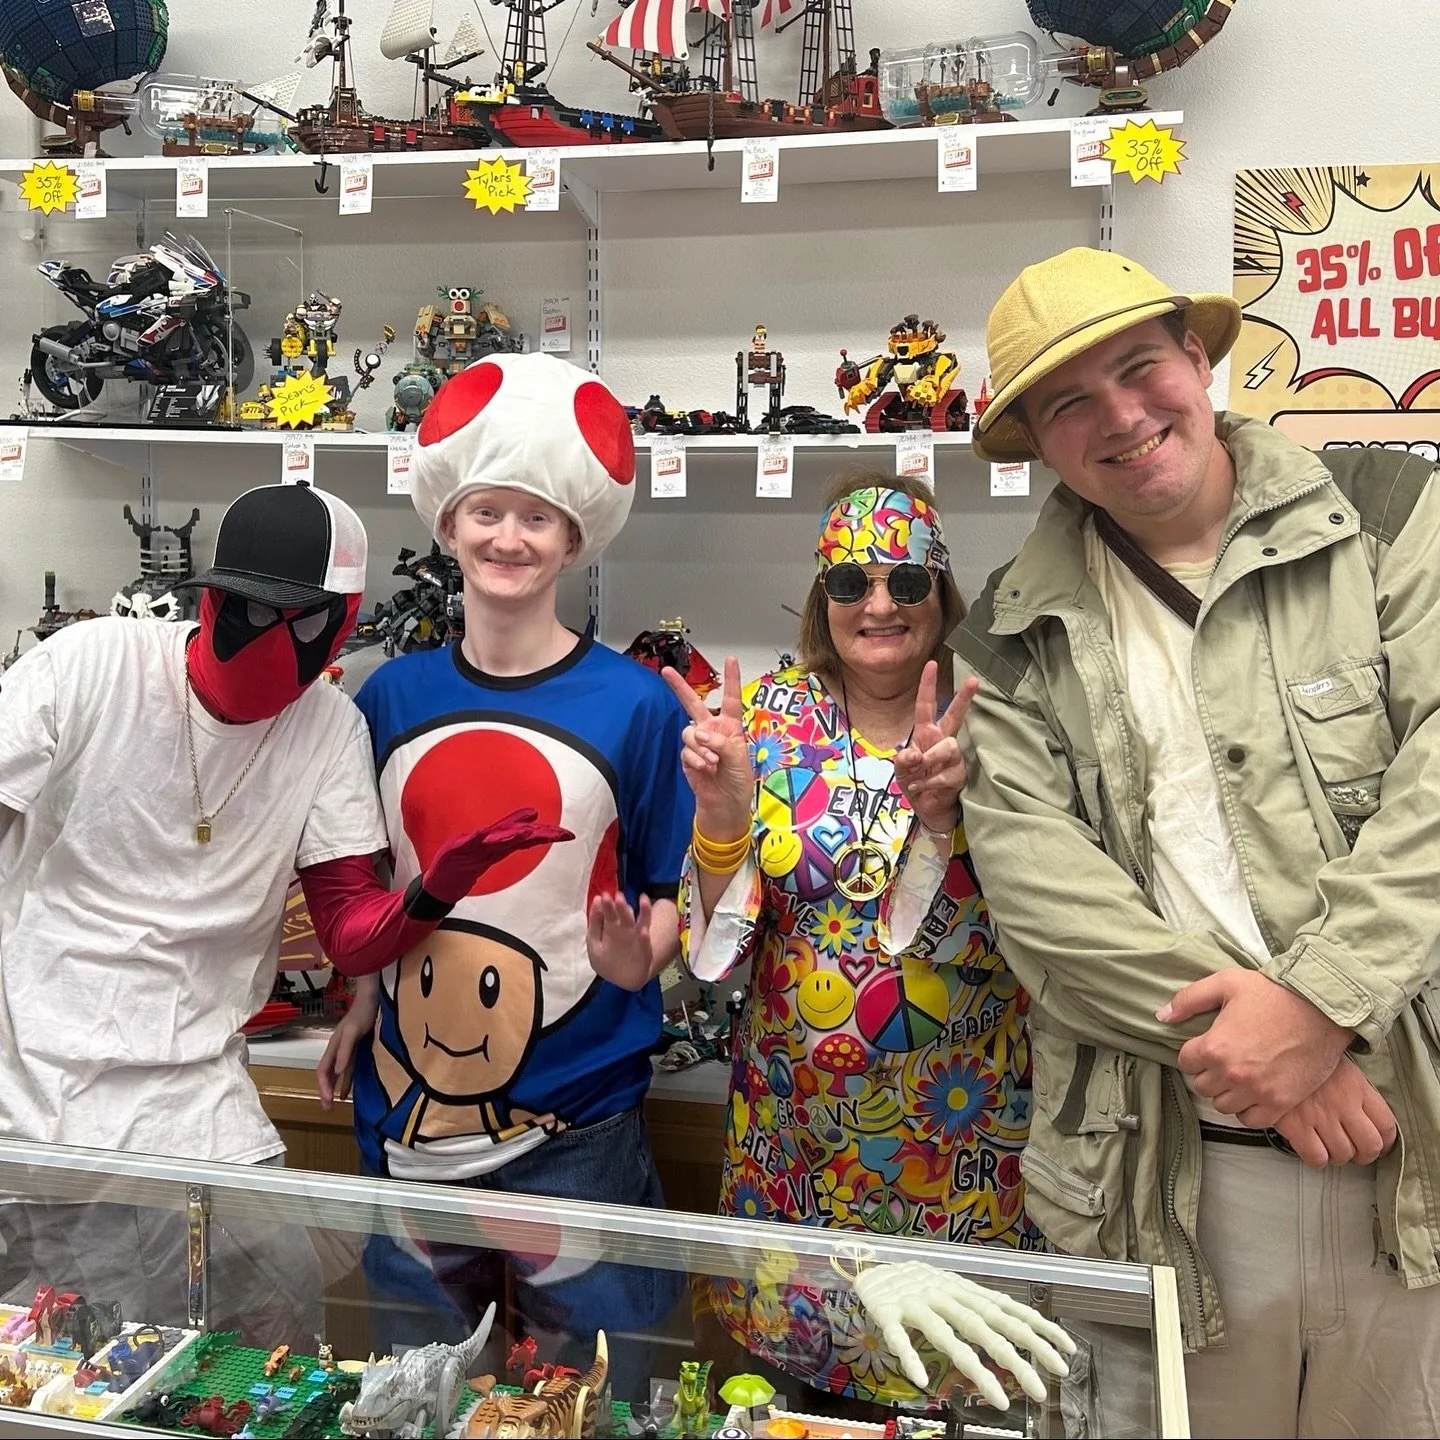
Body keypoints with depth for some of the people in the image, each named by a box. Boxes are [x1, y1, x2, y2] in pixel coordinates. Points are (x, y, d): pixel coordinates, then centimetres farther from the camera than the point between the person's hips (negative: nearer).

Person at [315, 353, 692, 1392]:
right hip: (406, 1107, 4)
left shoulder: (634, 704, -10)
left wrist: (638, 951, -23)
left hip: (574, 1121, -3)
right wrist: (364, 1001, 0)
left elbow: (672, 897, -3)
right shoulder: (391, 697, 0)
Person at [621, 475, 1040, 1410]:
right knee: (784, 1349, 18)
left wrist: (944, 813, -32)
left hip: (956, 1130, -1)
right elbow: (719, 938, -6)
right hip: (794, 1124, 1)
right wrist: (722, 807, -24)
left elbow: (1004, 937, -15)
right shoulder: (769, 717, -5)